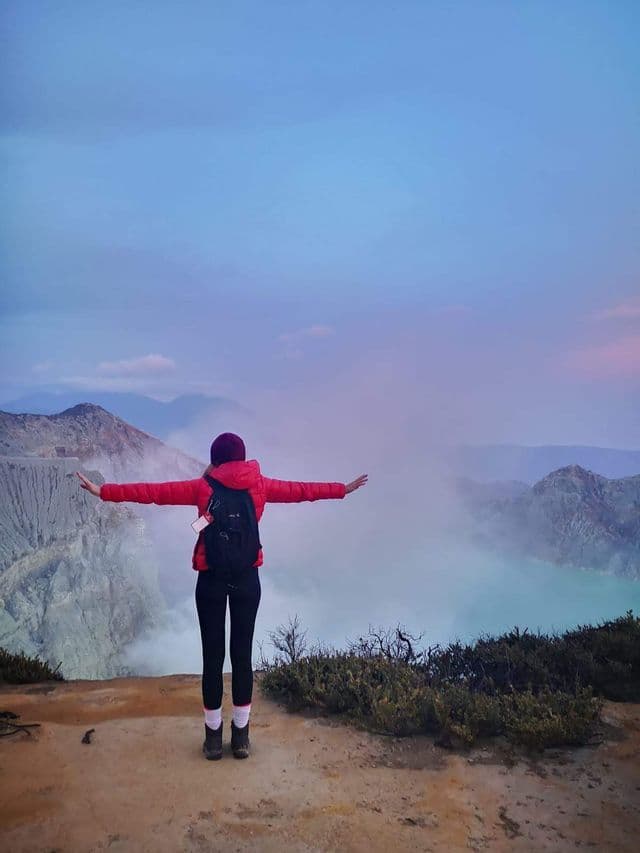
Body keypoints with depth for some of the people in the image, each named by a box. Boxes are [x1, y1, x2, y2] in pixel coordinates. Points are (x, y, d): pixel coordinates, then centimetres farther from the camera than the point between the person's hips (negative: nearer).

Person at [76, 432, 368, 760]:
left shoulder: (203, 487, -6)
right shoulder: (260, 485, -1)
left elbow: (152, 492, -7)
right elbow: (301, 490, 10)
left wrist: (104, 491, -1)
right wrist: (343, 489, 23)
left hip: (212, 580, -1)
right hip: (247, 580, 2)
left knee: (212, 656, 7)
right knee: (242, 655, 9)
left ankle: (213, 736, 16)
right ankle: (241, 735, 17)